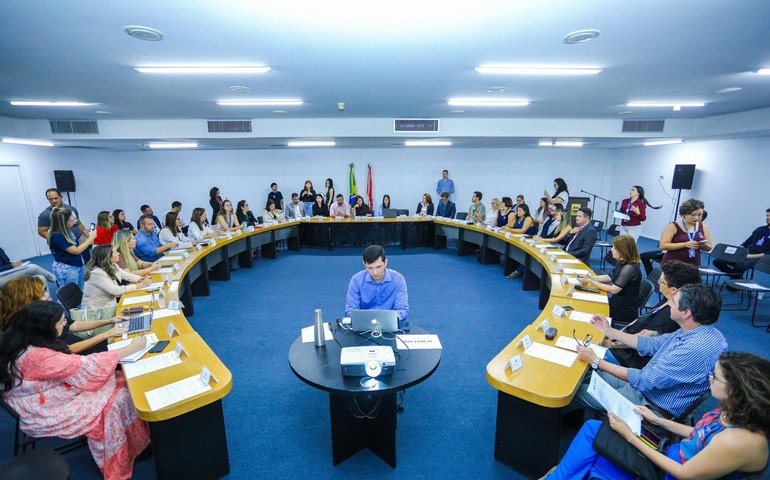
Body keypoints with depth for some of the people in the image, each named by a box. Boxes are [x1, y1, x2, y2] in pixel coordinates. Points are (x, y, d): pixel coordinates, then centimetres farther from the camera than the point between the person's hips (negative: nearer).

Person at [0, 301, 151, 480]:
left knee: (121, 381, -2)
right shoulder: (36, 356, -32)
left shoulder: (24, 341, -5)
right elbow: (86, 366, -28)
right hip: (48, 413, -8)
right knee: (119, 397, -11)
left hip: (51, 392, 8)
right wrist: (132, 348, -21)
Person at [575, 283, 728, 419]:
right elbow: (652, 344, 10)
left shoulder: (698, 349, -34)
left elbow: (645, 380, -29)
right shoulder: (694, 330, -5)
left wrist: (595, 361, -22)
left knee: (579, 389, -4)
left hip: (655, 406, -8)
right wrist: (609, 331, 11)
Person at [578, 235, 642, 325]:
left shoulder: (630, 268, -27)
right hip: (617, 302, 8)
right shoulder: (621, 262, 3)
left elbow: (614, 290, -25)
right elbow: (609, 277, 14)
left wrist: (590, 282, -20)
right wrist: (590, 277, 1)